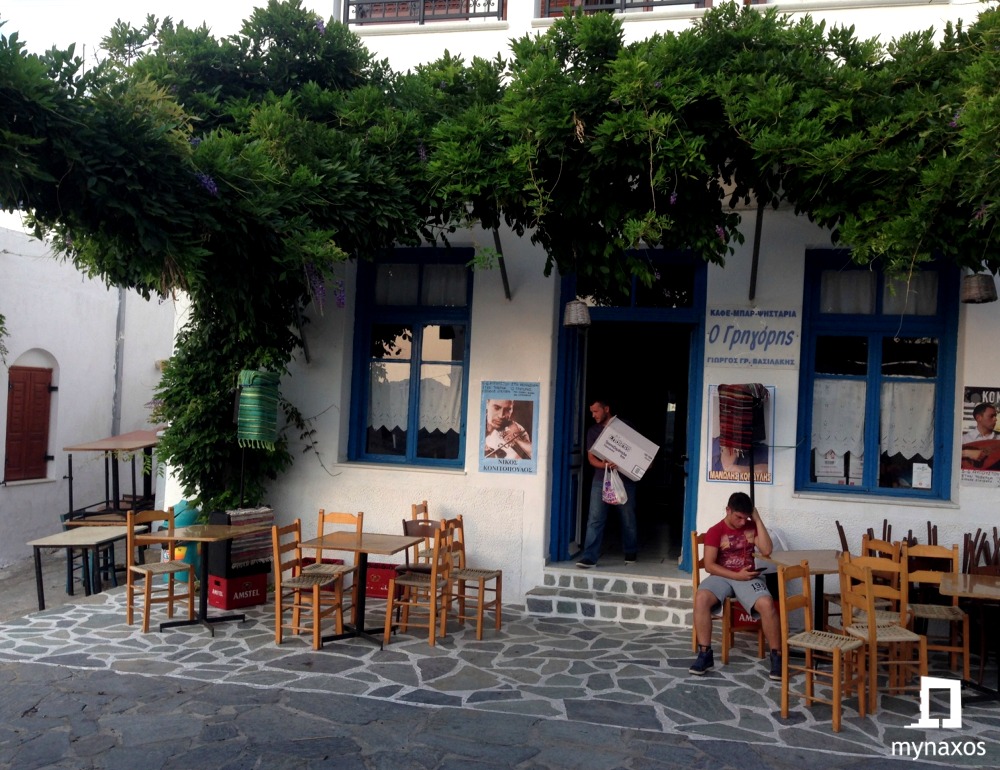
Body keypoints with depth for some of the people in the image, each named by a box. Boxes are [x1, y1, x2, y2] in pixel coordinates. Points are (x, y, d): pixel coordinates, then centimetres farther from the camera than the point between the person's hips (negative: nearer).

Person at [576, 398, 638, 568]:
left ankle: (630, 553, 28)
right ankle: (589, 557, -8)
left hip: (624, 479, -1)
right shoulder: (592, 431, 9)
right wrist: (604, 464, -16)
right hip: (601, 479, 1)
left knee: (628, 519, 9)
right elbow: (591, 458, 5)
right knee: (595, 519, -7)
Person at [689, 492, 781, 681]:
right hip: (722, 577, -1)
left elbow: (767, 551, -7)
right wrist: (737, 575, -16)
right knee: (701, 599, -34)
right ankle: (705, 654, -23)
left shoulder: (752, 527, 9)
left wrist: (758, 520, -7)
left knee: (767, 604, -31)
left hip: (748, 577, 2)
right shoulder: (715, 531, -1)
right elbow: (709, 565, -7)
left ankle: (777, 656, -15)